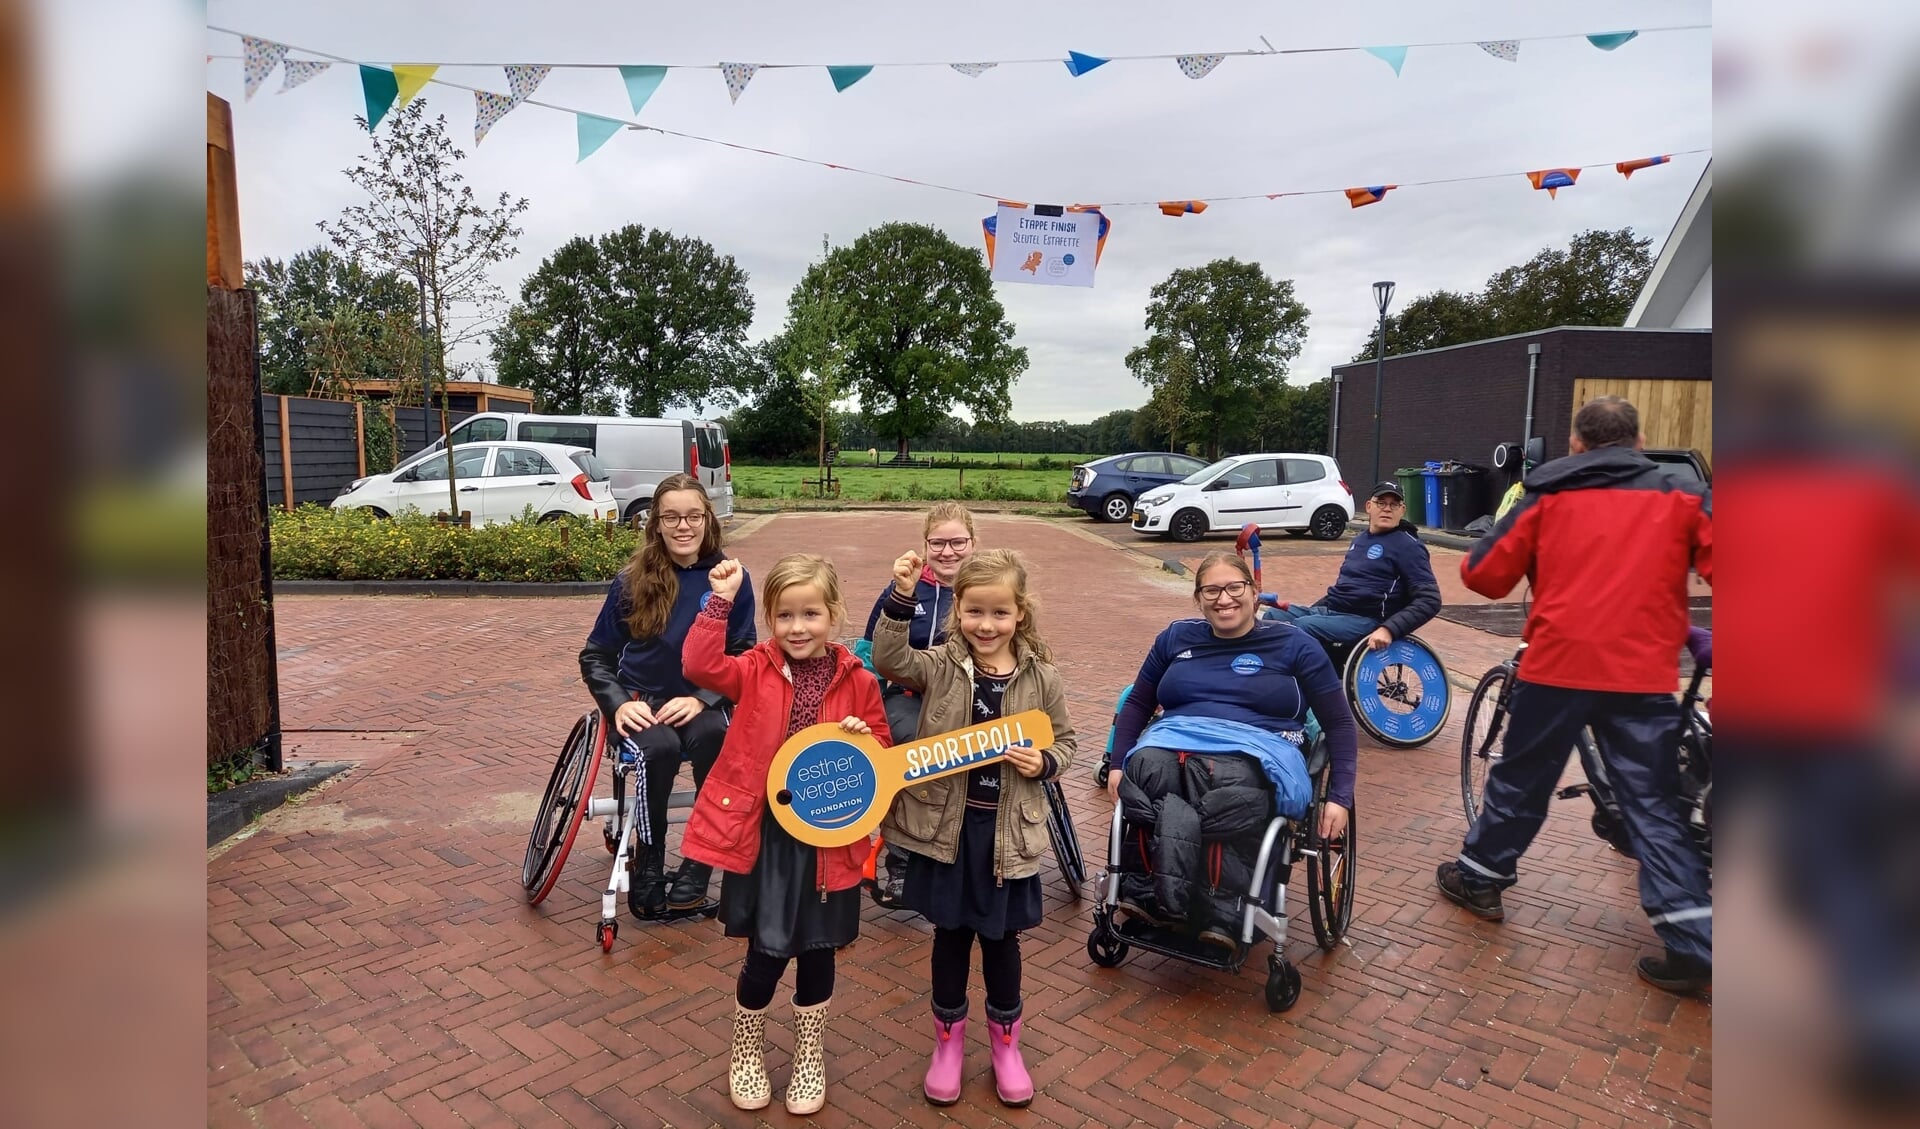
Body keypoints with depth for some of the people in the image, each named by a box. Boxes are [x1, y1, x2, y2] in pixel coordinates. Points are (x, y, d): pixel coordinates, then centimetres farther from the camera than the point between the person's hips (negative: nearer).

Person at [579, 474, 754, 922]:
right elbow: (596, 656, 5)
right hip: (642, 703, 0)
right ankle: (648, 869, -11)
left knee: (715, 738, -34)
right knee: (661, 747, -33)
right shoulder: (632, 581, -2)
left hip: (701, 702, 0)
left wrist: (702, 699, -18)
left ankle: (695, 873, -19)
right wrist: (619, 703, -13)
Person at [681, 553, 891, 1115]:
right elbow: (700, 665, -22)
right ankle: (746, 1054, 36)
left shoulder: (857, 680, -3)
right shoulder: (756, 671, -4)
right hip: (764, 833, -1)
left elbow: (884, 752, 5)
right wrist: (721, 600, -24)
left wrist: (866, 741, -17)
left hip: (827, 837, 1)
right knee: (766, 954, 6)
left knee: (817, 952, 14)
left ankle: (809, 1059, 38)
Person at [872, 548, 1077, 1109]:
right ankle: (948, 1038, 34)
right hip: (947, 823, 0)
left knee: (1001, 936, 14)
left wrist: (1044, 763, -14)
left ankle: (1005, 1041, 36)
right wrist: (901, 599, -33)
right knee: (950, 932, 14)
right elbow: (890, 660, -22)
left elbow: (1064, 742, 7)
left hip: (1007, 829, 0)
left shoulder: (1042, 678, -4)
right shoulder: (941, 667, -6)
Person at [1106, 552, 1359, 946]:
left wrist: (1339, 797, -1)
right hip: (1175, 740, 3)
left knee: (1232, 780, -40)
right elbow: (1137, 703, 22)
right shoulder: (1177, 637, 18)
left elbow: (1339, 724, 10)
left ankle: (1220, 909, -34)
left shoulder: (1295, 645, 9)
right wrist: (1116, 764, 8)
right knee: (1147, 767, -35)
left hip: (1258, 749, -2)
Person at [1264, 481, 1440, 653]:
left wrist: (1389, 629, -26)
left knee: (1303, 627, -31)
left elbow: (1429, 600, -13)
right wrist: (1310, 611, 18)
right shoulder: (1360, 540, 19)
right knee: (1272, 615, -8)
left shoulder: (1408, 547, -6)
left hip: (1365, 620, -8)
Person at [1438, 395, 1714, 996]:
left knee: (1521, 777, 15)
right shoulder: (1681, 497, 9)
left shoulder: (1549, 496, 8)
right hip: (1644, 674, 1)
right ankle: (1691, 942, 5)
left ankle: (1478, 878, 28)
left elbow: (1483, 574, 5)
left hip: (1558, 664, 0)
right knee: (1653, 804, 8)